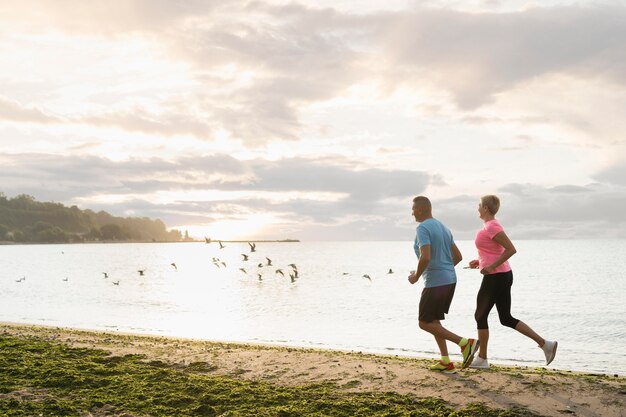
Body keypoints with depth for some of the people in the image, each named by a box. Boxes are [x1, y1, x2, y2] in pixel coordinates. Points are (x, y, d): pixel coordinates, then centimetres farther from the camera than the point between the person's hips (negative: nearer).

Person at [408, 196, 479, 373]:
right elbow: (458, 256, 17)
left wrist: (416, 276, -11)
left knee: (425, 323, 1)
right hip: (450, 280, 9)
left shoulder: (423, 228, -14)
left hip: (435, 282, -9)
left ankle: (465, 343, -10)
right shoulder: (443, 227, 14)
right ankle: (445, 362, 15)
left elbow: (425, 257, -27)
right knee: (433, 320, 18)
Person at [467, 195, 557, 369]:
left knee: (480, 316, 3)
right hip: (504, 275, 10)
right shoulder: (491, 225, 15)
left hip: (495, 277, -10)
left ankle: (482, 359, 11)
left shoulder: (491, 227, -15)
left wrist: (491, 266, -21)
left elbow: (511, 249, -22)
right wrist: (480, 261, 15)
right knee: (506, 318, 12)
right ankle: (545, 343, 8)